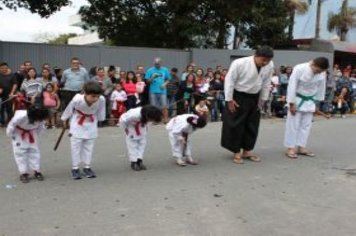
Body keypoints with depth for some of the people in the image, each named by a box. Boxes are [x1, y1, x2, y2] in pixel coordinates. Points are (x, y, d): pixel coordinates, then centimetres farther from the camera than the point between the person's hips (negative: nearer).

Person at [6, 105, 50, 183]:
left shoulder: (41, 119, -28)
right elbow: (12, 125, -24)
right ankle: (23, 173, 5)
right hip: (19, 133, -3)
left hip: (31, 132, 3)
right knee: (20, 153, -4)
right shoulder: (21, 116, -41)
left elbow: (41, 126, -4)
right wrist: (11, 135, -12)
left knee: (34, 151, 1)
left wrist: (36, 134, -1)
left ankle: (37, 171, 10)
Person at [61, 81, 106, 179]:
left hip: (91, 124, 2)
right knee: (76, 147, 2)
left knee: (89, 147, 11)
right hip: (77, 124, -2)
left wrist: (99, 120, 9)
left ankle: (87, 167, 23)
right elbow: (69, 109, -13)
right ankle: (75, 168, 14)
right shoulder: (77, 99, -35)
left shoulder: (101, 100, -31)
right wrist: (65, 120, 3)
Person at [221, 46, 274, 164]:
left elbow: (266, 83, 2)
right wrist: (229, 99, -14)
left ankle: (247, 151, 26)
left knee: (252, 125, 11)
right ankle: (236, 152, 15)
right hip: (239, 97, -5)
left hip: (254, 98, 5)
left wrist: (263, 99, 7)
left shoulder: (270, 66, -12)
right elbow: (229, 80, -17)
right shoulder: (239, 63, -25)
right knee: (236, 125, 1)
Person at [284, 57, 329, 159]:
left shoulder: (322, 73, -11)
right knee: (293, 124, -3)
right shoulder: (299, 69, -26)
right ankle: (290, 148, 4)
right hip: (297, 99, -5)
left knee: (306, 124, 8)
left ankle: (301, 147, 17)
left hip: (310, 100, 5)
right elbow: (292, 86, -22)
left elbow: (321, 88, 3)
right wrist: (292, 103, -19)